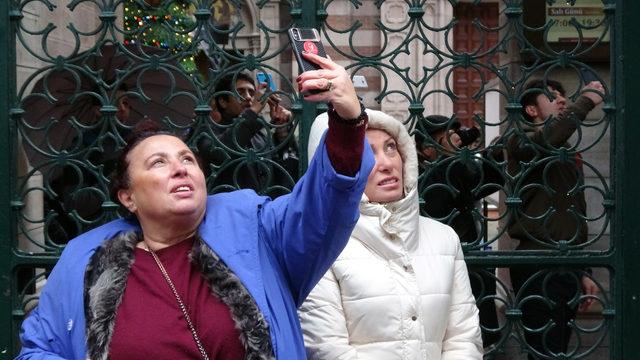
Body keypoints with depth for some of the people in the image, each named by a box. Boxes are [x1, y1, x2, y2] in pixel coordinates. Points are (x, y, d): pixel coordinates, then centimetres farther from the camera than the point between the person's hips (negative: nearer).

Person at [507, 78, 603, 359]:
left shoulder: (569, 154, 25)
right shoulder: (521, 142, -2)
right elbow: (547, 137, -28)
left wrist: (582, 273, 25)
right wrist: (586, 99, -16)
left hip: (566, 267, 8)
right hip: (537, 266, -8)